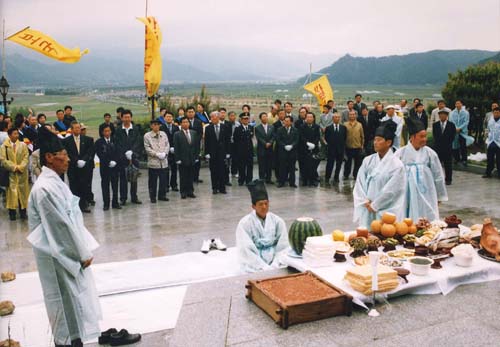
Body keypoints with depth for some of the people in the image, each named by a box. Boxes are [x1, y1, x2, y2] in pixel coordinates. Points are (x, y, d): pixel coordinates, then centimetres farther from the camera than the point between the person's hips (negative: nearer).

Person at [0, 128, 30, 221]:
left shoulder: (23, 145, 3)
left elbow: (26, 158, -1)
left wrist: (20, 167, -15)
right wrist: (14, 167, -15)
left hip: (22, 173, 1)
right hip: (10, 173, -1)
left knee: (23, 191, 6)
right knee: (12, 191, 1)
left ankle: (23, 211, 15)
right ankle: (12, 212, 7)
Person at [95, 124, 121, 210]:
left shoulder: (114, 140, 7)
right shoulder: (99, 142, 1)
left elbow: (118, 152, 2)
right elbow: (100, 154, -7)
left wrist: (115, 161, -13)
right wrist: (109, 162, -15)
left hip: (115, 166, 2)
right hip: (104, 167, -2)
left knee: (115, 185, 5)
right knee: (105, 185, 3)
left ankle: (115, 203, 12)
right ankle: (106, 204, 9)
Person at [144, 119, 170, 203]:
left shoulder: (163, 134, 10)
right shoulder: (147, 136, -2)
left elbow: (167, 145, 9)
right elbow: (147, 148, -6)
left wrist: (164, 153, -9)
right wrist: (157, 154, -14)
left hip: (164, 161, 4)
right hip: (153, 162, -3)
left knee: (164, 180, 9)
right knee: (152, 181, 3)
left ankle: (162, 195, 22)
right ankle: (153, 197, 14)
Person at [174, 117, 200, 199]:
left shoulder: (194, 133, 8)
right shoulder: (177, 134, -4)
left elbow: (197, 146, 9)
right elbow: (176, 148, -6)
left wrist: (197, 157, 4)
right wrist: (178, 159, -11)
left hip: (192, 159, 3)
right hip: (182, 160, -3)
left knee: (191, 176, 8)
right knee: (183, 177, 4)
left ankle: (190, 191, 16)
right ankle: (183, 192, 12)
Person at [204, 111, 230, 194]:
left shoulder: (224, 128, 4)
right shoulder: (208, 128, 3)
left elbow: (227, 141, 4)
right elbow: (206, 142, 2)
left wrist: (227, 152, 0)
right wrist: (207, 153, -5)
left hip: (222, 153, 0)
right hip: (212, 153, 0)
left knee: (222, 171, 1)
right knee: (213, 171, 3)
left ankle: (222, 188, 8)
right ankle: (215, 188, 11)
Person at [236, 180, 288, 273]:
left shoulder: (278, 221, 3)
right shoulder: (244, 223, -6)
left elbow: (283, 248, 1)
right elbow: (247, 251, -10)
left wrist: (274, 266, -12)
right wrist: (265, 268, -16)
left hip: (276, 265, 3)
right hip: (255, 268, -3)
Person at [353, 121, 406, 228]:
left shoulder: (397, 165, -8)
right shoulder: (368, 160, 5)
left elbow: (390, 191, -11)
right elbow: (359, 183, 4)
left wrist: (374, 206, -8)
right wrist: (366, 202, -7)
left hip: (386, 212, -4)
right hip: (366, 210, 4)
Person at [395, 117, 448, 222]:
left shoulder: (429, 153, -3)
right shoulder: (401, 153, -4)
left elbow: (438, 176, 7)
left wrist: (440, 196, 14)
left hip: (426, 196, 0)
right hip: (407, 196, 0)